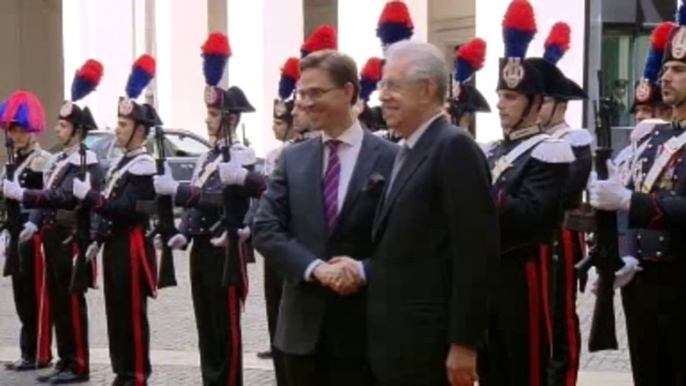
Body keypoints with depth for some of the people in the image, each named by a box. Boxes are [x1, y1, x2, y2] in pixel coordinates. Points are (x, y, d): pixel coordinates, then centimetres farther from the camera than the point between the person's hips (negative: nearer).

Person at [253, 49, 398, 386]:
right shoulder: (293, 158, 7)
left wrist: (365, 270, -21)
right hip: (303, 321, 3)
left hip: (362, 322, -3)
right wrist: (314, 267, -15)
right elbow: (265, 229, 0)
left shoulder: (389, 159, -5)